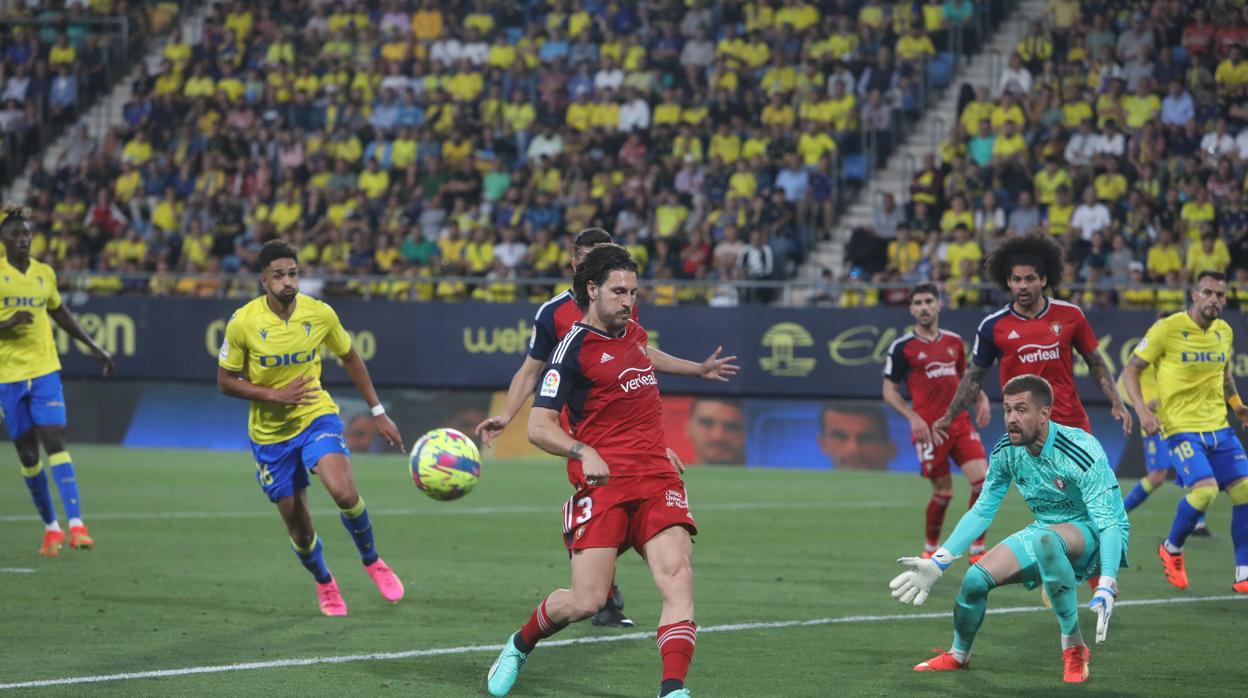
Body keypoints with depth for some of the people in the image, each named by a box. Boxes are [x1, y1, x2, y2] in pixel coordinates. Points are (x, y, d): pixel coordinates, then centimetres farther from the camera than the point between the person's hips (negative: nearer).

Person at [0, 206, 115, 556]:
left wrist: (95, 347, 26)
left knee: (54, 441, -13)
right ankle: (50, 526, 17)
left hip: (45, 370, 2)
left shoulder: (45, 273, 8)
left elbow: (60, 314, 25)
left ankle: (75, 523, -19)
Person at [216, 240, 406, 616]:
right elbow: (225, 381, -7)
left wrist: (378, 413, 8)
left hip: (317, 416, 0)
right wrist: (276, 395, -21)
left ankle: (372, 561, 1)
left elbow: (350, 359, 7)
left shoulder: (320, 314, -10)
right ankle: (324, 583, 38)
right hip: (270, 433, 0)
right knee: (300, 531, 6)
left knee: (344, 492, -27)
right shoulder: (243, 323, -16)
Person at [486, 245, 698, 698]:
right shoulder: (574, 347, -5)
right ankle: (520, 646, 21)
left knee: (677, 578, -18)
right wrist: (583, 453, -24)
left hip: (657, 478, 6)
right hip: (603, 481, -5)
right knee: (587, 601, -10)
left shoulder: (635, 334, 17)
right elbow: (539, 427, -10)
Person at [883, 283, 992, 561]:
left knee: (983, 480, -10)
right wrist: (912, 417, -15)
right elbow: (890, 391, -1)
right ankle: (930, 548, 25)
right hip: (929, 428, -4)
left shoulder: (954, 341, 11)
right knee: (943, 492, 0)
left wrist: (981, 398, 5)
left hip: (960, 422, 4)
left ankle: (977, 549, 1)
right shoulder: (902, 347, -3)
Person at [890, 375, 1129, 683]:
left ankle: (1074, 648, -26)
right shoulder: (1006, 452, -7)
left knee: (1045, 540, -39)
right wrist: (936, 563, 0)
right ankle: (959, 655, 22)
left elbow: (1109, 523, -29)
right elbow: (981, 512, 6)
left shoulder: (1081, 451, -27)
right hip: (1045, 533, 7)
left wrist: (1106, 587, -42)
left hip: (1094, 534, -7)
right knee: (975, 578, -10)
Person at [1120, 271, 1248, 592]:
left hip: (1219, 427, 6)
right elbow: (1131, 370, -5)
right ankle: (1171, 550, 6)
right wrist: (1142, 411, -17)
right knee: (1205, 489, -22)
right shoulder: (1167, 329, -10)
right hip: (1181, 427, -6)